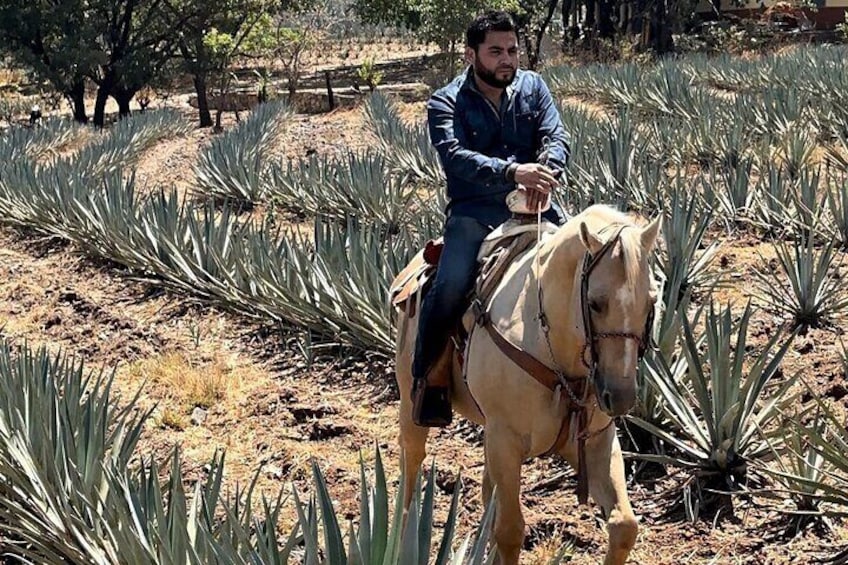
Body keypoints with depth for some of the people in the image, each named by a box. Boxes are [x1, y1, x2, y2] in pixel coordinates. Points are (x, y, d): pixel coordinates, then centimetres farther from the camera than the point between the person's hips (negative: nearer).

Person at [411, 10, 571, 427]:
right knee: (450, 287, -27)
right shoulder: (446, 103, -1)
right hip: (474, 209, -4)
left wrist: (545, 172, -29)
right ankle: (429, 379, -8)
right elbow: (454, 156, -20)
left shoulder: (533, 88, 11)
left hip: (532, 205, 4)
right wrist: (513, 170, -37)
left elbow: (556, 138, -3)